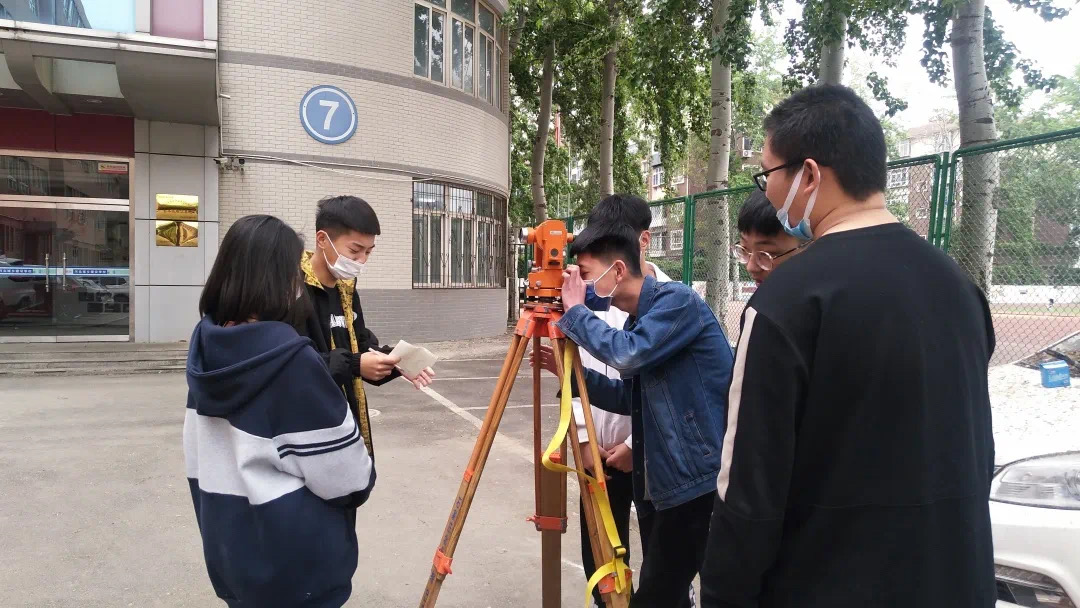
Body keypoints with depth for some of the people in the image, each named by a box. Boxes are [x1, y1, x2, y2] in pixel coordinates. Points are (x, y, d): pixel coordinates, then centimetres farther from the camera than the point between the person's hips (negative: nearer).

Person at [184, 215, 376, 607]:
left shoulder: (207, 348, -2)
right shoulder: (291, 360, -25)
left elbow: (197, 456, 8)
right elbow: (343, 476, -18)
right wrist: (362, 481, 3)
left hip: (228, 547, 7)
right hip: (297, 561, -7)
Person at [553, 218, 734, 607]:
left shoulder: (677, 300, -15)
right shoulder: (636, 321, 11)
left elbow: (627, 355, -30)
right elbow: (631, 398, 15)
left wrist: (575, 312, -15)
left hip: (704, 480, -9)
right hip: (671, 481, 9)